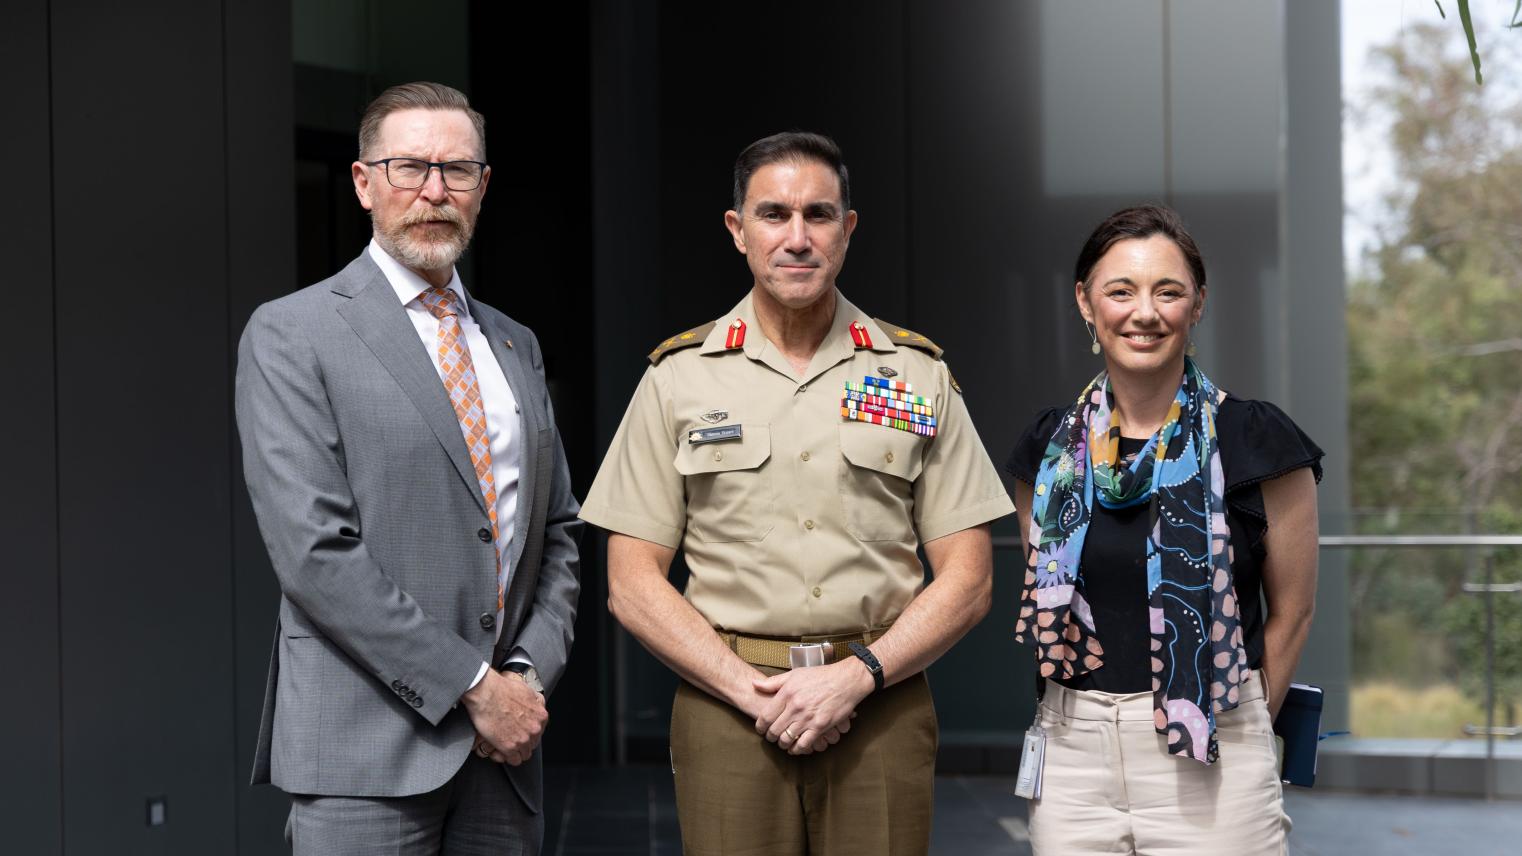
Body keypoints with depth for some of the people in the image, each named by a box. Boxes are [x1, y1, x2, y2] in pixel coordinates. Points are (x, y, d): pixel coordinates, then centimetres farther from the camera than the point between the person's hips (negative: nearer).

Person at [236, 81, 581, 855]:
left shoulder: (514, 346, 16)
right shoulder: (291, 336, -4)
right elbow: (314, 550, -13)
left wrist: (529, 672, 0)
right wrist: (470, 685, -13)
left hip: (503, 742, 5)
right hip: (365, 749, -5)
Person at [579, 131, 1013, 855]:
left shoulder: (920, 375, 7)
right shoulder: (679, 376, 5)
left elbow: (966, 581, 4)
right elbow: (632, 584, 2)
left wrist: (856, 676, -10)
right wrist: (751, 689, -9)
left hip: (881, 711, 1)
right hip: (727, 708, 0)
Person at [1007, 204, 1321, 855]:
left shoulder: (1257, 442, -4)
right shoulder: (1050, 449, 5)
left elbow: (1291, 611, 2)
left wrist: (1232, 726, 3)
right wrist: (1094, 719, 8)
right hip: (1071, 758, 3)